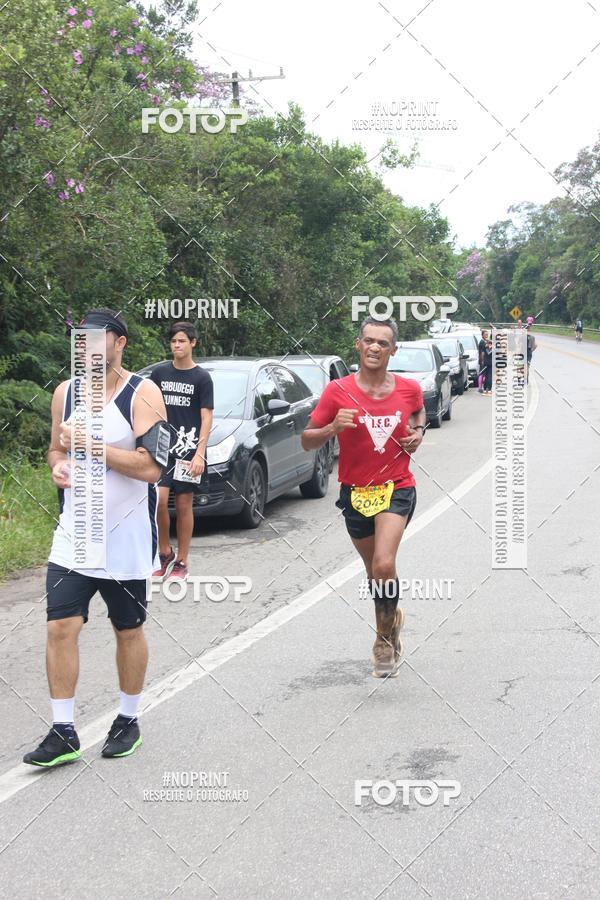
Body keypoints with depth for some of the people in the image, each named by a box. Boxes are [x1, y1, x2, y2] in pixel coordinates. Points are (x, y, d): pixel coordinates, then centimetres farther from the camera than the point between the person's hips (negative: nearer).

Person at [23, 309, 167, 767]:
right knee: (60, 628, -4)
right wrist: (58, 465, -4)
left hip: (126, 541, -4)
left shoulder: (142, 394, -12)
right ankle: (63, 733, 5)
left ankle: (129, 721, 27)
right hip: (73, 536, 4)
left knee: (129, 630, 10)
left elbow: (151, 467, -21)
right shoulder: (66, 392, 6)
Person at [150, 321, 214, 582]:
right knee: (159, 499, -11)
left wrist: (200, 453, -12)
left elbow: (206, 417, -3)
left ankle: (181, 562, 11)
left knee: (184, 504, 2)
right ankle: (164, 553, 8)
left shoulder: (201, 377, 0)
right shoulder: (160, 373, 9)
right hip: (161, 446, 2)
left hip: (188, 448, -2)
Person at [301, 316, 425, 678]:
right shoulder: (338, 391, -8)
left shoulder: (409, 388, -2)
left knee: (384, 565, -21)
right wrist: (334, 427, -22)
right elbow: (307, 440, -3)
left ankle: (386, 636, -1)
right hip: (355, 492, 1)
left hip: (397, 488, -1)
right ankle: (392, 618, 44)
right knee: (375, 568, 16)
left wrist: (418, 432, 1)